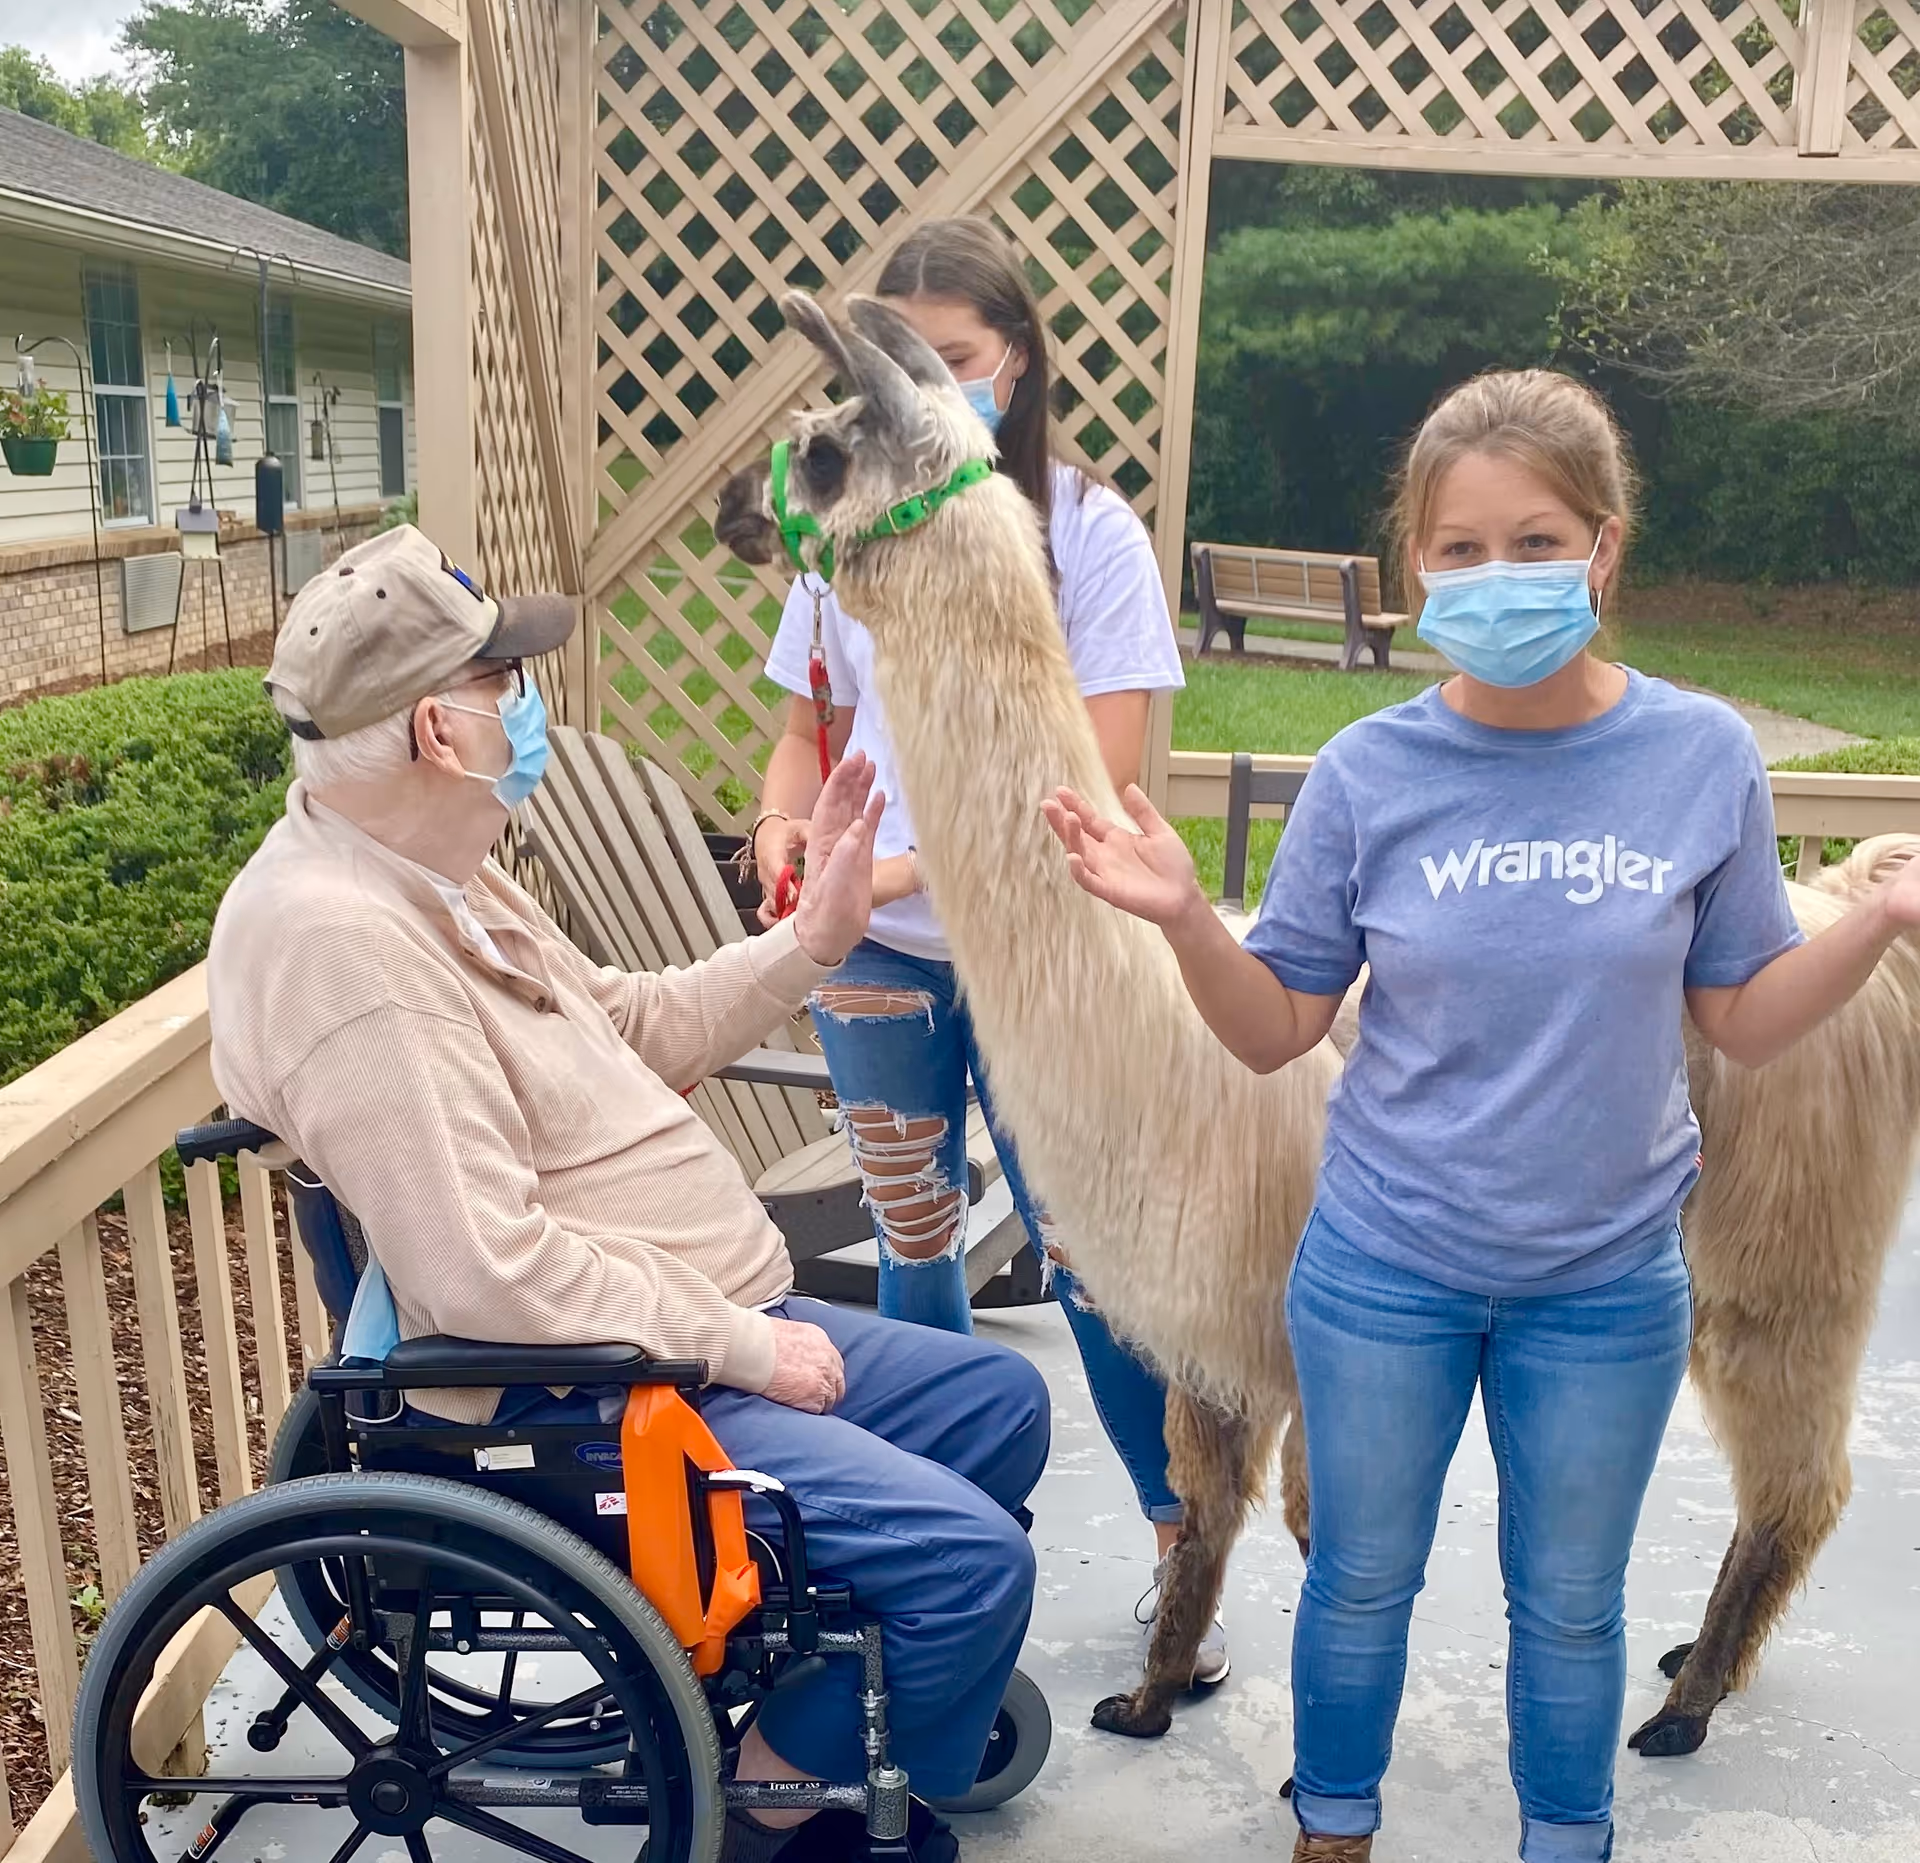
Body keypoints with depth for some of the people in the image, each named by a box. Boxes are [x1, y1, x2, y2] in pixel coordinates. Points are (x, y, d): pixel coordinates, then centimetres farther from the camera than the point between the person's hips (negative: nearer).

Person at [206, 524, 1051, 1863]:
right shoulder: (336, 937, -25)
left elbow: (631, 1034, 16)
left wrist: (815, 935, 7)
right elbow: (489, 1272, -29)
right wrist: (741, 1347, -19)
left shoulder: (435, 875, 8)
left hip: (702, 1326, 11)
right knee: (972, 1556, -16)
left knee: (998, 1398, 15)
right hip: (580, 1399, -10)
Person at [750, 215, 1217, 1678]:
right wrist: (783, 827, -10)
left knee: (1085, 1254, 0)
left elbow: (1103, 774, -13)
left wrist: (922, 865, -22)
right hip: (875, 956, 4)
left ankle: (1187, 1549, 19)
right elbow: (810, 727, 13)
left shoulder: (1087, 529, -6)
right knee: (915, 1244, 15)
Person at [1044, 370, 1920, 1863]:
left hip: (1606, 1280, 0)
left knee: (1570, 1607, 20)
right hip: (1386, 1272, 0)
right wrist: (1185, 916, -23)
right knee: (1364, 1582, 19)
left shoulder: (1703, 755, -10)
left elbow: (1744, 1022, -3)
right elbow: (1277, 1033, -7)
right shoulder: (1369, 774, -12)